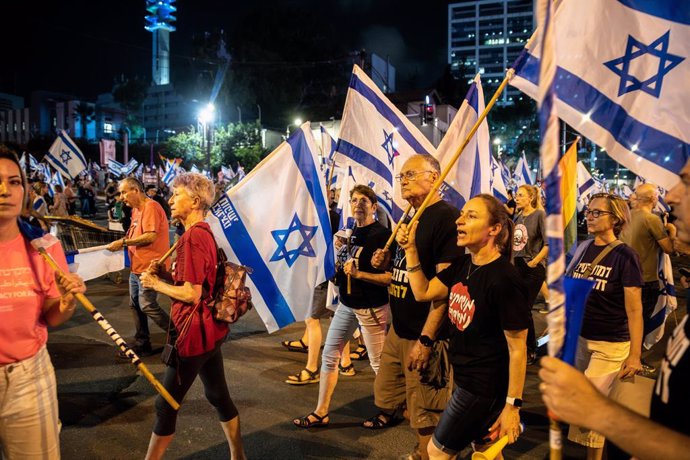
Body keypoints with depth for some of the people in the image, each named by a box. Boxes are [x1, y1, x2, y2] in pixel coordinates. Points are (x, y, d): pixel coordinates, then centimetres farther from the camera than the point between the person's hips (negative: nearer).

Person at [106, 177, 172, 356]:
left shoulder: (151, 207, -15)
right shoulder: (136, 209, 16)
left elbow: (151, 236, -24)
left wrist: (123, 242, -18)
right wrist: (123, 242, 1)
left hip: (149, 266, -10)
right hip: (137, 266, 10)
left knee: (147, 306, -9)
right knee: (135, 305, 13)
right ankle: (142, 344, 23)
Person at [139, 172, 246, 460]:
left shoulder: (193, 236, -20)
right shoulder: (204, 232, 10)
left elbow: (191, 294, -22)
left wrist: (155, 283, -9)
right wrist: (165, 273, 4)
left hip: (194, 333, -10)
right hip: (210, 330, 10)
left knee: (166, 404, 5)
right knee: (219, 396, 18)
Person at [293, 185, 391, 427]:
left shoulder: (382, 235, -15)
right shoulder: (351, 232, 9)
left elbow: (391, 277, -21)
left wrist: (359, 274, -28)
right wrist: (339, 250, 3)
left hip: (371, 307, -8)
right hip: (346, 304, 8)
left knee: (378, 363, 5)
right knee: (329, 356, 9)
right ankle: (321, 413, 20)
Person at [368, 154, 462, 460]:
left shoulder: (446, 217, -16)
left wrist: (426, 339, -23)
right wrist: (386, 262, 2)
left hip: (424, 336, -9)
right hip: (398, 330, 9)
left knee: (425, 420, 4)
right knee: (385, 396, 18)